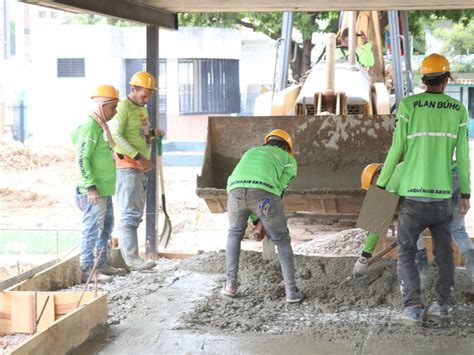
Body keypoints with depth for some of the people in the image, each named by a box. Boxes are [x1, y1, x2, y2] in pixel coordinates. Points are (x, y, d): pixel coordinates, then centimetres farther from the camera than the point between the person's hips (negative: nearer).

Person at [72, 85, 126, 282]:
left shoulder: (100, 126, 15)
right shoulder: (90, 127, -16)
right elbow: (82, 159, -21)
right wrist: (91, 186, -24)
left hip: (105, 189, 10)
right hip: (93, 191, -10)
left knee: (106, 226, 18)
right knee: (92, 229, -8)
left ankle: (101, 264, 29)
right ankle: (86, 271, -4)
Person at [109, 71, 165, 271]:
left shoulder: (142, 109, 18)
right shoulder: (123, 108, -10)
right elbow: (116, 136, -20)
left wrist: (152, 133, 4)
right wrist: (139, 156, -24)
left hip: (141, 168, 9)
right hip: (127, 166, -9)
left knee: (135, 213, 10)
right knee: (131, 213, -12)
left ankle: (128, 255, 15)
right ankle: (132, 258, -15)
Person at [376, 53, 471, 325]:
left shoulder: (409, 105, -6)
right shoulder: (458, 110, 1)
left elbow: (397, 150, -6)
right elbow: (463, 156, 2)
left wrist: (381, 183, 5)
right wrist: (466, 194, 10)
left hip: (412, 194, -2)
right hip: (443, 195, 2)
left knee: (406, 251, 4)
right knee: (444, 250, 16)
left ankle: (413, 306, -9)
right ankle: (444, 304, 14)